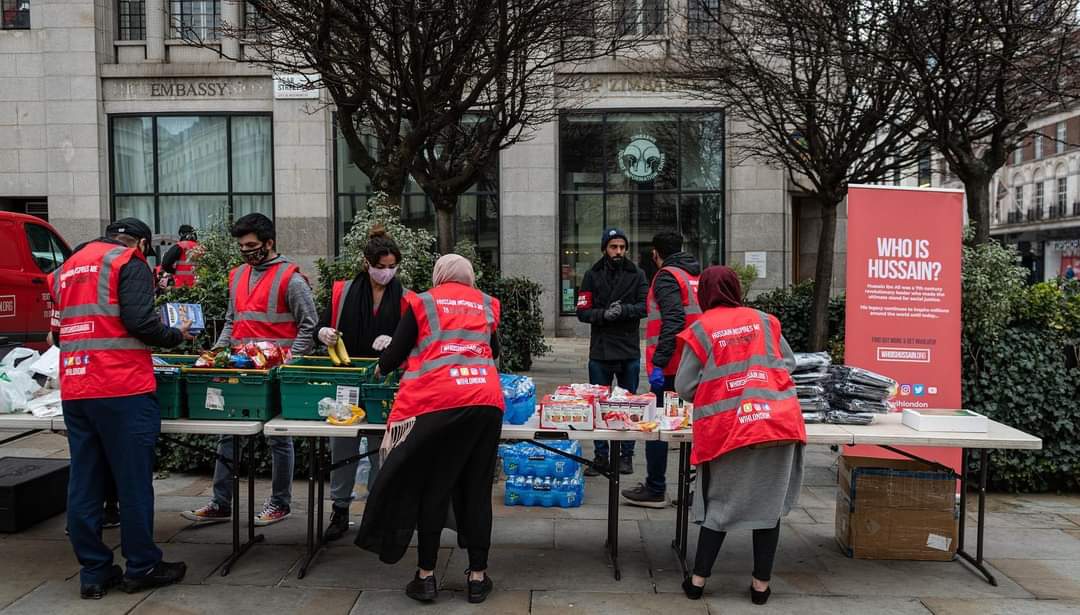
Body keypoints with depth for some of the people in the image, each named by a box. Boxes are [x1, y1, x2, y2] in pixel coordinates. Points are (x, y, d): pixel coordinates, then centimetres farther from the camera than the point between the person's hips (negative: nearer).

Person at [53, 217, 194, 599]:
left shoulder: (67, 268, 22)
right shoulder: (129, 263, -2)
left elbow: (71, 323, 24)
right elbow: (139, 321, -13)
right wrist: (176, 336, 2)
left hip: (73, 389, 7)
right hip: (121, 388, -7)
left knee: (85, 484, 9)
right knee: (133, 481, 1)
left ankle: (94, 573, 15)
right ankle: (141, 568, 10)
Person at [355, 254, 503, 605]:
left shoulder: (424, 302, 11)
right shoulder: (486, 304, 19)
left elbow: (395, 353, 12)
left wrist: (382, 367, 33)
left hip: (439, 402, -2)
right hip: (486, 400, 3)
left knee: (430, 487, 8)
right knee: (476, 488, 10)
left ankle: (426, 577, 14)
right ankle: (477, 576, 16)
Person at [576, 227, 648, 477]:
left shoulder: (636, 275, 4)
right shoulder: (593, 275, 5)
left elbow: (646, 305, -7)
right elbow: (582, 311, -1)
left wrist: (623, 310, -24)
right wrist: (604, 314, -19)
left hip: (629, 351, 0)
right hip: (600, 351, 0)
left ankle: (626, 456, 20)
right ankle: (601, 457, 16)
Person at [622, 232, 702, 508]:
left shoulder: (667, 276, -9)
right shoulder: (699, 276, 15)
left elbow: (673, 321, -22)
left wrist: (658, 362, -23)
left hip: (671, 367, -8)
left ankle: (655, 490, 8)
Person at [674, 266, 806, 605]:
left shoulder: (700, 330, -1)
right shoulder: (763, 321, 8)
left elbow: (684, 387, 0)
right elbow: (789, 362, 17)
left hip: (727, 428, -2)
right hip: (777, 422, 2)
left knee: (720, 504, 12)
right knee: (768, 504, 11)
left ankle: (698, 581, 17)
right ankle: (761, 584, 20)